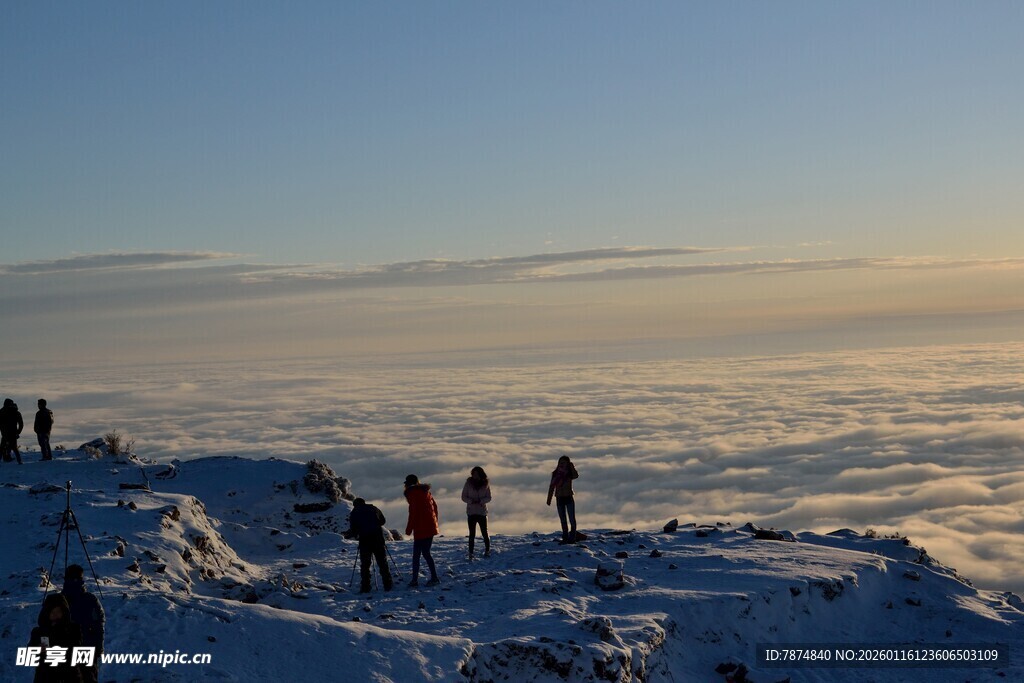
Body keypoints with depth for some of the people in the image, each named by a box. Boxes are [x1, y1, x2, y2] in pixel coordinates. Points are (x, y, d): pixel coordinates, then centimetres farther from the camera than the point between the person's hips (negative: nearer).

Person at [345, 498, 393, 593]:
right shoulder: (373, 508, 13)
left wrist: (347, 535, 22)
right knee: (382, 563, 7)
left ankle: (365, 587, 1)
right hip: (378, 538, 2)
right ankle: (388, 585, 6)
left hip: (364, 540, -2)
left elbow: (353, 530, 3)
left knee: (364, 565, 6)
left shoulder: (354, 513, 7)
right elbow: (383, 521, 23)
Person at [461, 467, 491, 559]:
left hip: (482, 511, 0)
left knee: (484, 533, 2)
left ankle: (487, 551, 18)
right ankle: (471, 554, 4)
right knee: (472, 534, 1)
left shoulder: (485, 484, 0)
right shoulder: (468, 483, -2)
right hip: (471, 512, 0)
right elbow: (464, 497, 0)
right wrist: (471, 501, -18)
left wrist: (481, 501, -17)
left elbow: (488, 498, 2)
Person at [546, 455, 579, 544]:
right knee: (563, 520, 5)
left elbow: (576, 476, -25)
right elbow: (552, 487, 7)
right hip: (559, 498, 2)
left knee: (572, 519, -3)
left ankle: (572, 537, 2)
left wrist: (572, 467, -19)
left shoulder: (570, 473, -1)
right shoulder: (555, 473, 4)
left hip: (569, 498, -2)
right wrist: (549, 499, 5)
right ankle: (565, 538, 9)